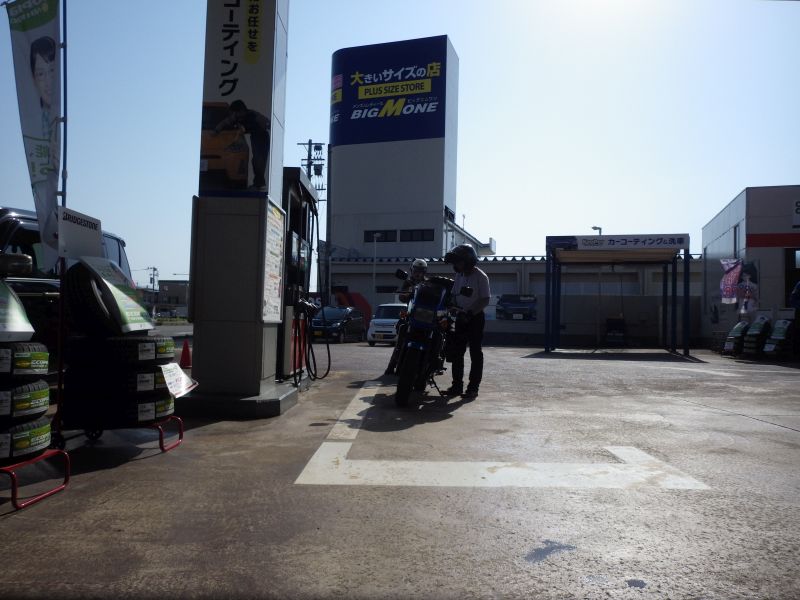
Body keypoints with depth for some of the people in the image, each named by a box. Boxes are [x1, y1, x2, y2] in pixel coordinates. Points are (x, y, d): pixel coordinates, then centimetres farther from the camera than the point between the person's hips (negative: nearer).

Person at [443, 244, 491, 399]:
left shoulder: (480, 276, -10)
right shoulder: (459, 276, 11)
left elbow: (485, 300, -15)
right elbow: (454, 295, 19)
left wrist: (470, 313, -23)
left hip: (476, 318, -7)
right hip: (461, 317, 7)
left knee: (475, 353, -2)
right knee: (456, 352, 6)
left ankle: (473, 387, 1)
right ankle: (457, 385, 14)